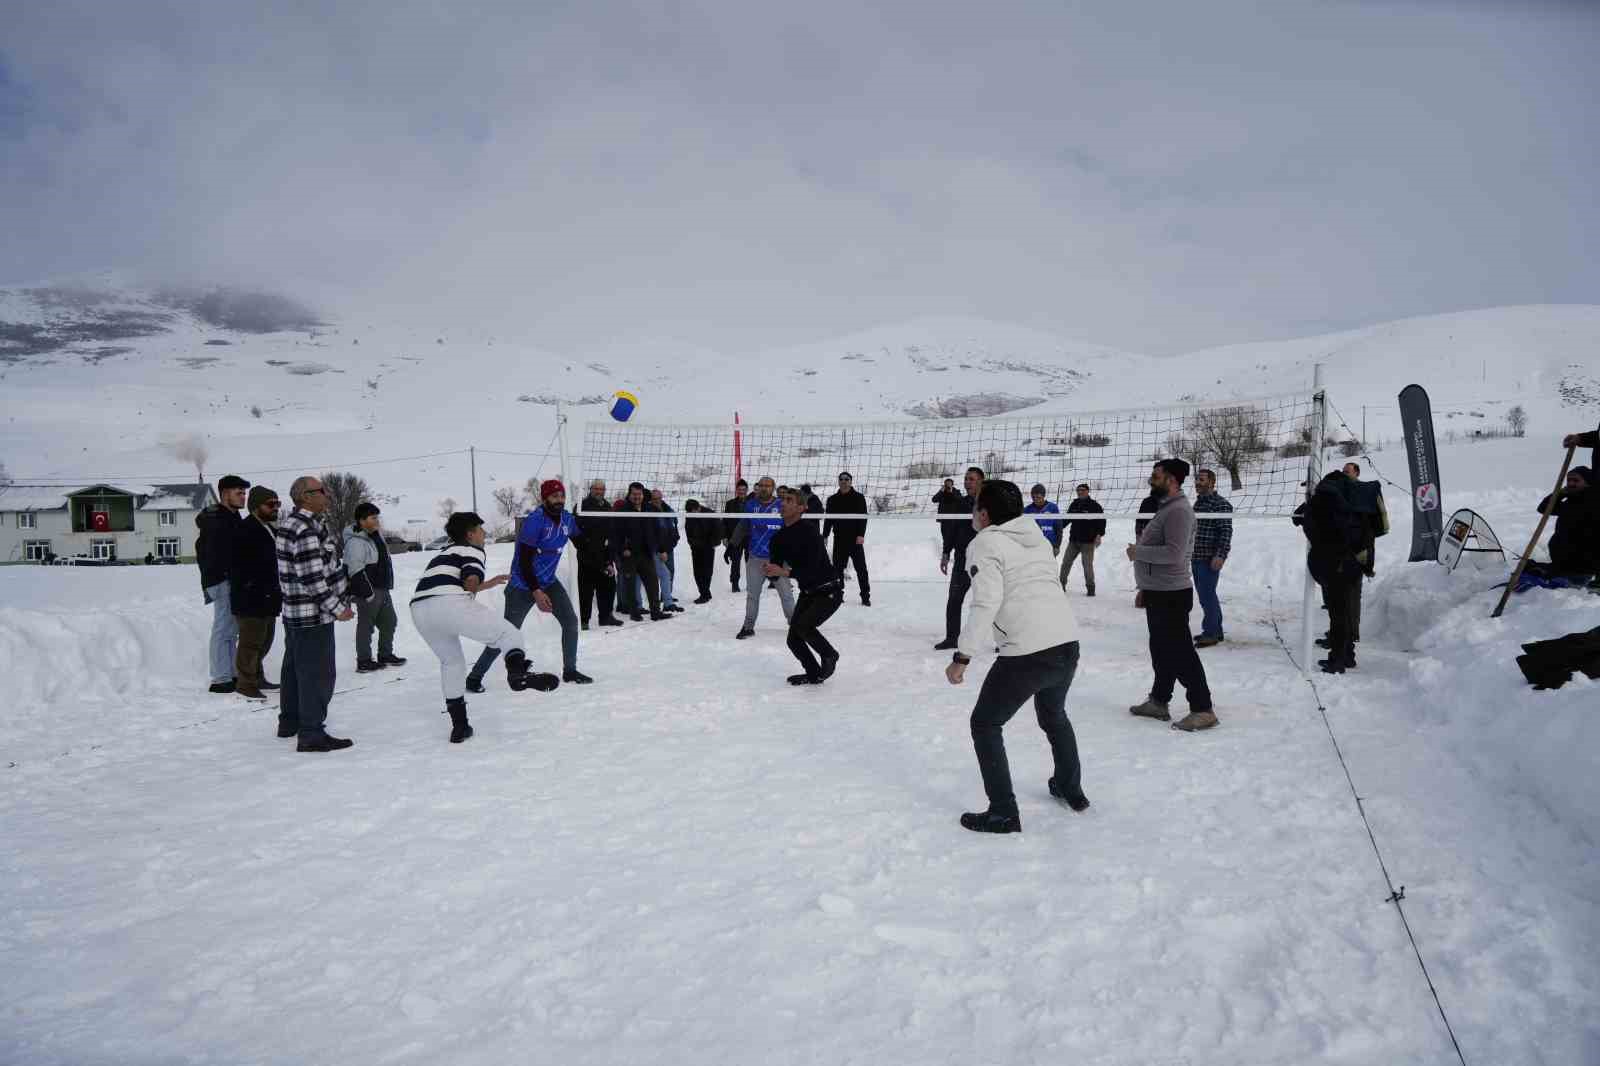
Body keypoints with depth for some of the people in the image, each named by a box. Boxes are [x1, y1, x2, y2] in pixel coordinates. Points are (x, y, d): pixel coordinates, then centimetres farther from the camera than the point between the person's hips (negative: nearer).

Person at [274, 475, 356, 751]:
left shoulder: (288, 524, 12)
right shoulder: (306, 529, -22)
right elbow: (312, 578, -25)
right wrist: (337, 608, -18)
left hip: (294, 612, 11)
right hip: (314, 615, -11)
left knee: (294, 668, 20)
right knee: (318, 674, -5)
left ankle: (289, 722, 34)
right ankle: (311, 734, -1)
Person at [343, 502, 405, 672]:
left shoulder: (376, 535, 11)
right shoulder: (355, 542, -18)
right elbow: (356, 571, -22)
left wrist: (387, 587, 22)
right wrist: (369, 593, -21)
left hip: (382, 589, 9)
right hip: (368, 591, -9)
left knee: (389, 622, 16)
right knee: (366, 625, 0)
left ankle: (385, 655, 28)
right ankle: (364, 662, 9)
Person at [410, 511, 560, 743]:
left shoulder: (445, 554, 38)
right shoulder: (472, 550, 13)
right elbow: (471, 580, -6)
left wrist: (488, 584, 51)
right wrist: (472, 589, 14)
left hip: (419, 609, 8)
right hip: (449, 605, -8)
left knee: (451, 662, 26)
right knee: (509, 633, 0)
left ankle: (459, 724, 25)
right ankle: (518, 673, -31)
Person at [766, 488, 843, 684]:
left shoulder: (809, 531, -23)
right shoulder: (779, 537, 0)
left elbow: (812, 570, -29)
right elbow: (775, 570, 2)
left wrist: (785, 572, -37)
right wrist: (769, 571, -20)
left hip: (829, 591, -7)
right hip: (807, 592, 8)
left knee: (803, 625, -25)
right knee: (794, 640, 4)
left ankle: (830, 656, 2)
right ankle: (814, 674, 28)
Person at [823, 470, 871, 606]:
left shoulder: (858, 498, 1)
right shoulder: (833, 500, 11)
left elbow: (863, 517, -5)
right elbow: (828, 519, 13)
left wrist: (861, 534, -15)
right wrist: (825, 536, 5)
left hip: (855, 539, -3)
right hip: (839, 539, 3)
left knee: (861, 568, -3)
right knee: (837, 568, 6)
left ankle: (865, 596, 1)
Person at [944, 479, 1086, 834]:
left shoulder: (985, 544, -6)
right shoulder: (1038, 537, 17)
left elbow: (986, 604, -16)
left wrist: (962, 656, -14)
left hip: (1027, 653, -8)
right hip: (1068, 644, 8)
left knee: (985, 724, 10)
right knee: (1054, 715, 33)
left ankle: (1003, 813, 9)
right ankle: (1071, 790, 48)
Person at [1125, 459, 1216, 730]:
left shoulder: (1178, 510, -17)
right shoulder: (1165, 507, 16)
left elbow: (1174, 554, -28)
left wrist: (1138, 551, -16)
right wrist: (1145, 589, 22)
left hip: (1172, 596, -10)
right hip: (1159, 594, 10)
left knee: (1180, 652, -6)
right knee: (1162, 650, 17)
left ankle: (1203, 710, 0)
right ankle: (1159, 701, 27)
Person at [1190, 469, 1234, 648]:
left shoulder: (1221, 504, -11)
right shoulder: (1197, 503, 16)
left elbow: (1226, 532, -17)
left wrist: (1221, 555, -24)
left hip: (1210, 559, -9)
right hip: (1196, 558, 9)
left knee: (1207, 595, -8)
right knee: (1205, 594, 14)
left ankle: (1211, 633, 0)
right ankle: (1216, 631, 24)